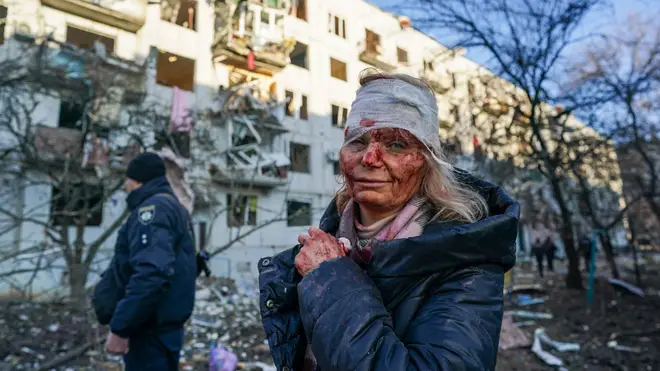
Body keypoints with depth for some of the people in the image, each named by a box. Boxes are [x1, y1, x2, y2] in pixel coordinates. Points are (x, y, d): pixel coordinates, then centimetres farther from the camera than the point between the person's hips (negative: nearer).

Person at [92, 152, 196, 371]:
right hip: (164, 325, 10)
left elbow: (152, 272, -29)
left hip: (151, 329, -10)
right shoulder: (175, 208, 16)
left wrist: (120, 328, -24)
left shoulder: (153, 208, -14)